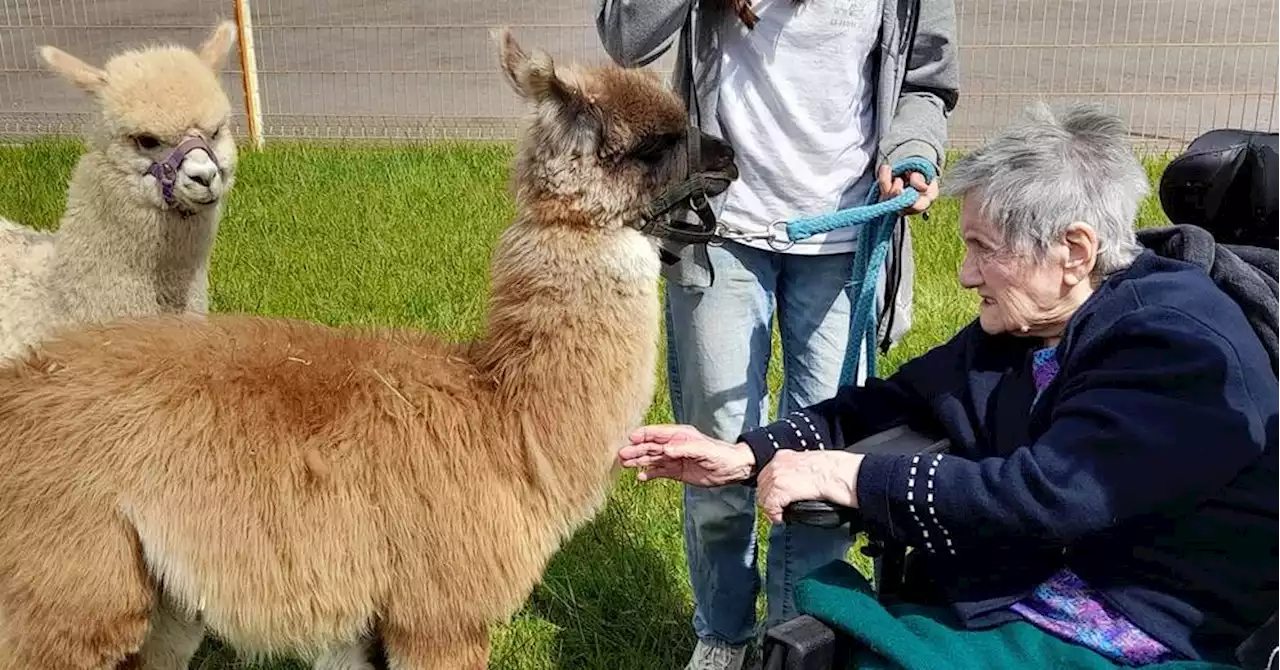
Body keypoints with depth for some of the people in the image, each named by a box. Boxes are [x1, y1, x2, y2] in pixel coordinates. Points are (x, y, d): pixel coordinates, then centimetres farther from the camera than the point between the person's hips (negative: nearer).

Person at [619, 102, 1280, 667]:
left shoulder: (1185, 348, -22)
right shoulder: (1019, 324, 2)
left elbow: (1042, 497, -30)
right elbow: (886, 404, 7)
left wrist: (840, 474, -24)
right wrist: (742, 456, -4)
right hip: (1024, 583, 7)